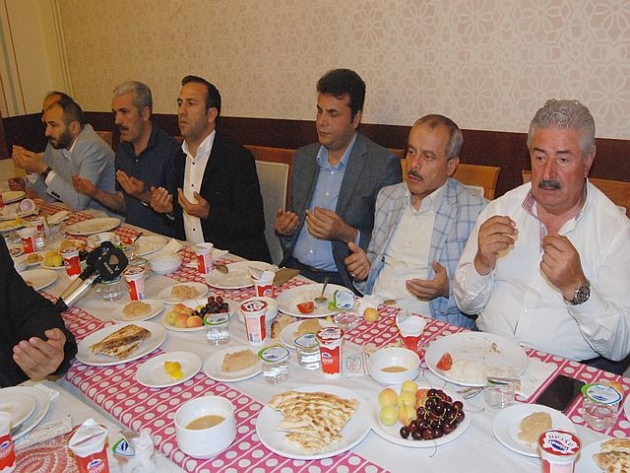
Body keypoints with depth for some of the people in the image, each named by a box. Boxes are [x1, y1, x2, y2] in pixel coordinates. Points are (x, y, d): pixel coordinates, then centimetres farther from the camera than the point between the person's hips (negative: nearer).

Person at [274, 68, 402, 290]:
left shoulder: (383, 164, -6)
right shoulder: (303, 158, 12)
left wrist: (347, 234, -21)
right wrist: (284, 229, 1)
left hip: (341, 280, -5)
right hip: (294, 270, 5)